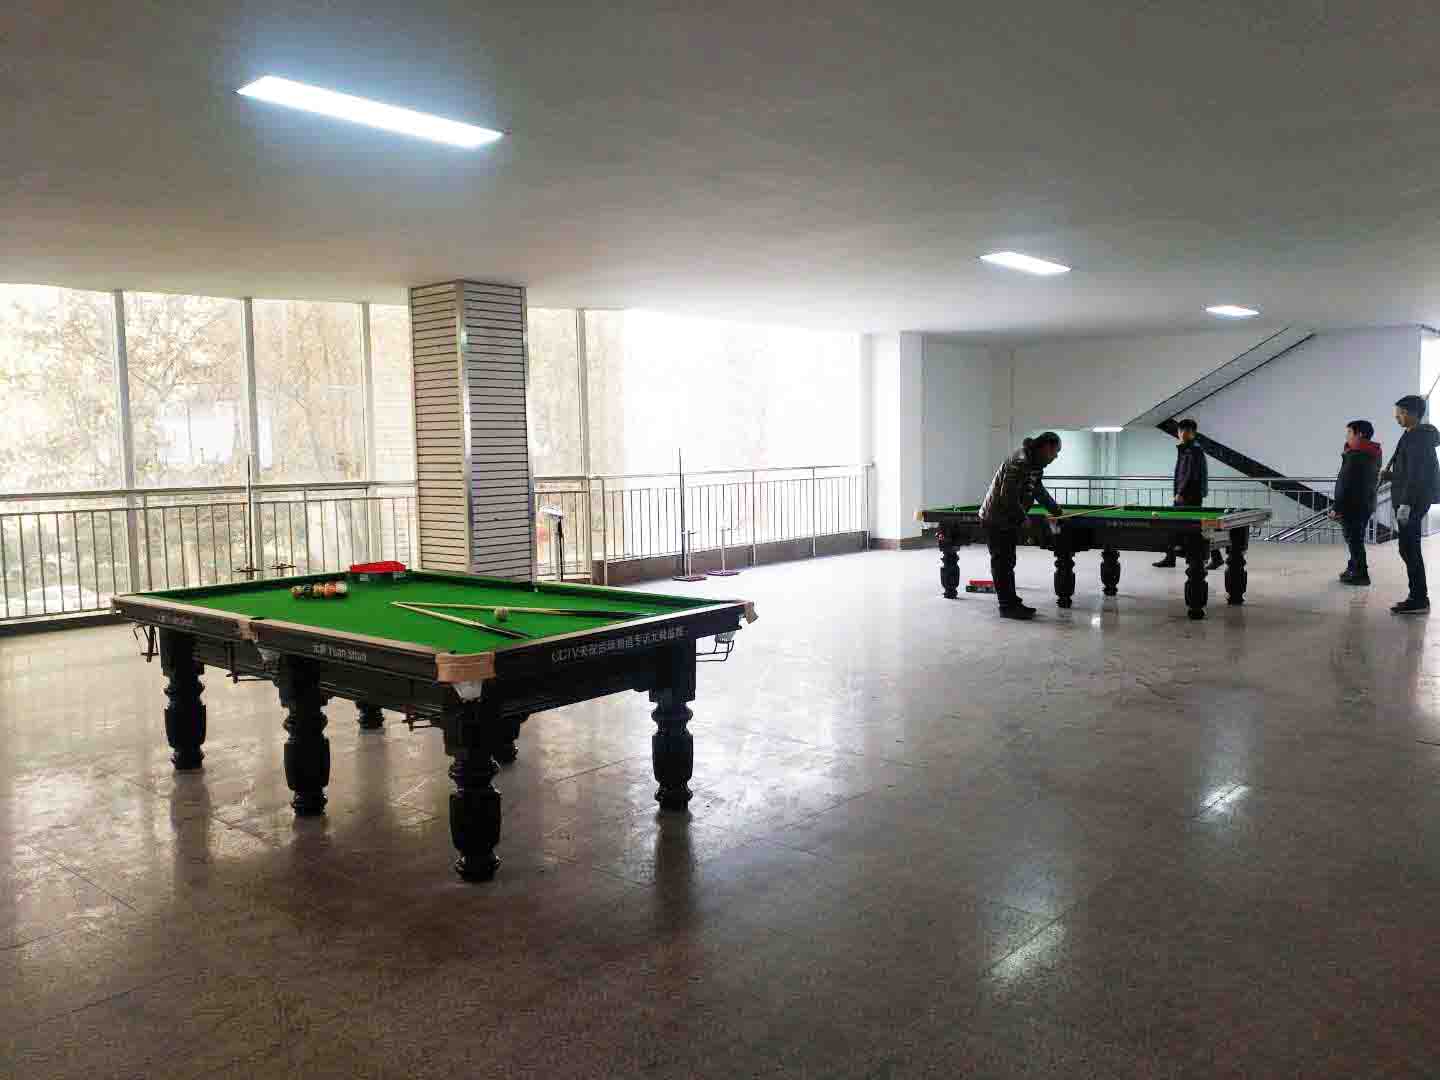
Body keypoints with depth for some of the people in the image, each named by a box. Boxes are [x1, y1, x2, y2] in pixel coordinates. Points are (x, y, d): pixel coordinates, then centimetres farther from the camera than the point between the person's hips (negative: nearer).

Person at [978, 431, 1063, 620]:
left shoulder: (1033, 463, 9)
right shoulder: (1020, 462, -23)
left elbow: (1039, 490, 25)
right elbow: (1008, 495, -28)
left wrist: (1055, 509, 26)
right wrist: (1023, 519, -18)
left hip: (1008, 519, 10)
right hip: (997, 519, -10)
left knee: (1007, 562, 14)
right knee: (1003, 562, -5)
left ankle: (1012, 602, 20)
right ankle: (1007, 607, 0)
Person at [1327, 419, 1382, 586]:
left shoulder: (1355, 456, -20)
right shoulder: (1373, 454, 10)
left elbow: (1345, 485, -22)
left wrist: (1336, 507, -19)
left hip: (1352, 506, -10)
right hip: (1366, 504, 10)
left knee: (1354, 540, -1)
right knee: (1356, 539, 20)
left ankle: (1360, 574, 5)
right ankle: (1354, 569, 30)